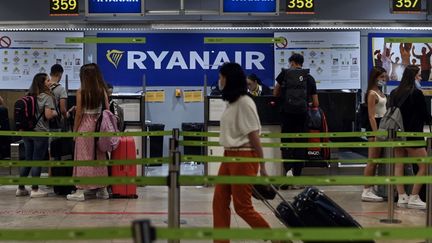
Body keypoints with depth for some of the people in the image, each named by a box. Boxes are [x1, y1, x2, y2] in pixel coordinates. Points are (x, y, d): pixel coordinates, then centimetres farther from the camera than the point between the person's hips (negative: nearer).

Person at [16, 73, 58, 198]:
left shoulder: (28, 96, 9)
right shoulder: (47, 97, -9)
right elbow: (48, 115, -16)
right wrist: (55, 112, 3)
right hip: (40, 132, -6)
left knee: (27, 160, 13)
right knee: (37, 161, 1)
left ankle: (21, 188, 17)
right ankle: (35, 189, 4)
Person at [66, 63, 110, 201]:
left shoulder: (81, 91, -10)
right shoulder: (102, 90, 2)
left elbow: (79, 113, -9)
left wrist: (74, 130, 0)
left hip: (85, 125, -4)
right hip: (99, 126, 4)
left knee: (83, 158, 1)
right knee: (100, 157, 12)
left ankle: (80, 191, 3)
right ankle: (102, 189, 18)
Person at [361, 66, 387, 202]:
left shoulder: (380, 92, 16)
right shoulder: (372, 94, -13)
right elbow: (371, 116, -19)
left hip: (382, 126, 10)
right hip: (375, 127, -10)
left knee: (375, 161, 11)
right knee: (372, 161, -7)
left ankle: (370, 190, 16)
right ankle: (366, 192, -5)